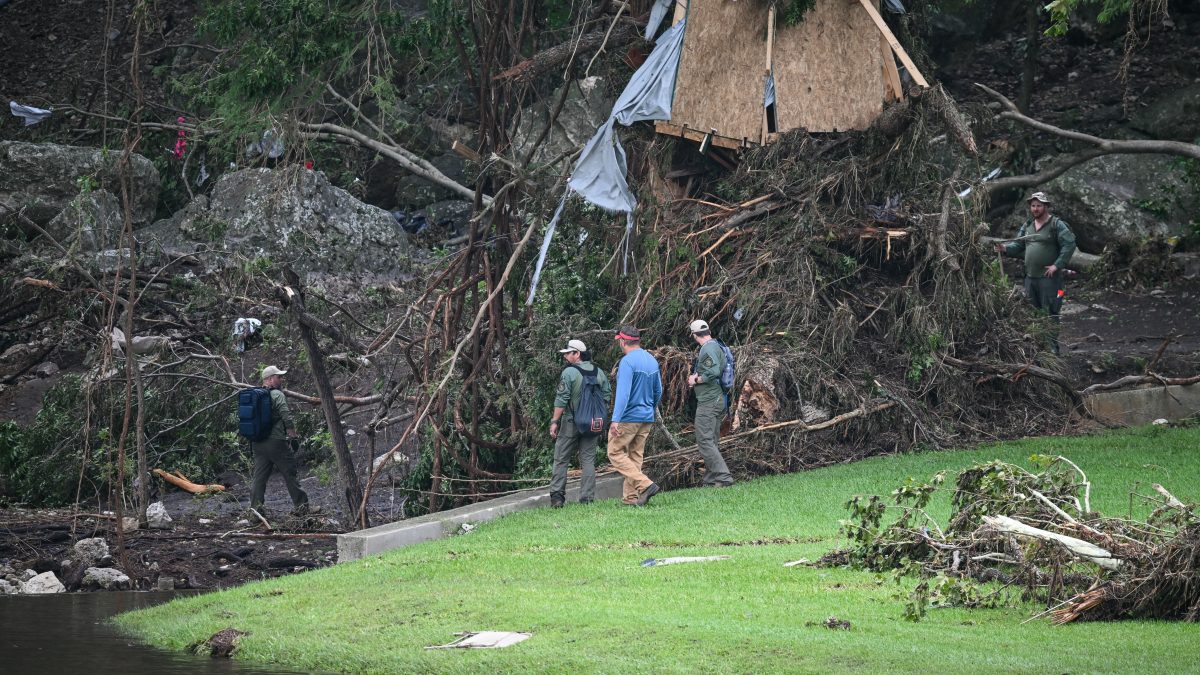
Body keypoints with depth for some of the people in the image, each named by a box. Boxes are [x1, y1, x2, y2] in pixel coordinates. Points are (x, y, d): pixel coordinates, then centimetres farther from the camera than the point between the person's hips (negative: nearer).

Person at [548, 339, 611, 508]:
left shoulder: (569, 372, -10)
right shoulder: (599, 373, 7)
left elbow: (561, 399, -14)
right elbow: (607, 396, 10)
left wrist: (555, 421, -10)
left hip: (571, 423, -4)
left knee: (561, 459, 4)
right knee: (588, 460, 6)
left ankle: (557, 496, -1)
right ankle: (587, 498, 2)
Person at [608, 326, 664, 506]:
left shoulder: (627, 362, -16)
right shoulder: (652, 361, 9)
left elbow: (623, 393, -24)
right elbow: (658, 391, 18)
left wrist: (615, 420, -28)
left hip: (628, 417, -8)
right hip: (647, 418, 8)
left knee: (616, 453, -1)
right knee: (635, 456, 12)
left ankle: (645, 484, -15)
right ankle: (631, 497, 10)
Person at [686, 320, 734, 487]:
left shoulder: (708, 349, -15)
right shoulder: (716, 346, 17)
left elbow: (713, 373, -27)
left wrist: (695, 380, -11)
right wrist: (696, 377, 7)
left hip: (708, 402, -10)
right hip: (718, 400, 10)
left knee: (705, 441, -11)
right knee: (712, 443, 14)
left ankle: (723, 477, -18)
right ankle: (711, 480, 18)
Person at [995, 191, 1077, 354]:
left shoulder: (1057, 225, -7)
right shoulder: (1027, 226, 15)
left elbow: (1069, 245, -13)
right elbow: (1018, 246, 16)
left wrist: (1057, 265, -17)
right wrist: (1006, 248, -6)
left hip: (1049, 277, -7)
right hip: (1030, 277, 7)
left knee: (1050, 312, -6)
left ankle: (1052, 345, -3)